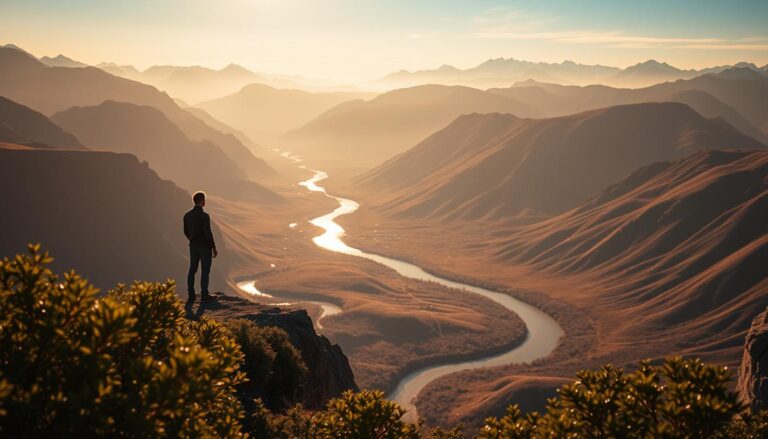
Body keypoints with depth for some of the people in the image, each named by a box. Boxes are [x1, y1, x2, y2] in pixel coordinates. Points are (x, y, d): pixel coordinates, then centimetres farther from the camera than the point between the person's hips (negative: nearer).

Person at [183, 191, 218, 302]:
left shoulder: (187, 215, 1)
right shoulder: (204, 216, -21)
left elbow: (186, 232, 11)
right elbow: (208, 234, -21)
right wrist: (214, 248, -11)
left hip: (193, 246, 6)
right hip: (205, 247, -6)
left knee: (192, 270, 12)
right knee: (205, 271, 5)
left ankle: (190, 295, 14)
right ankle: (204, 295, 11)